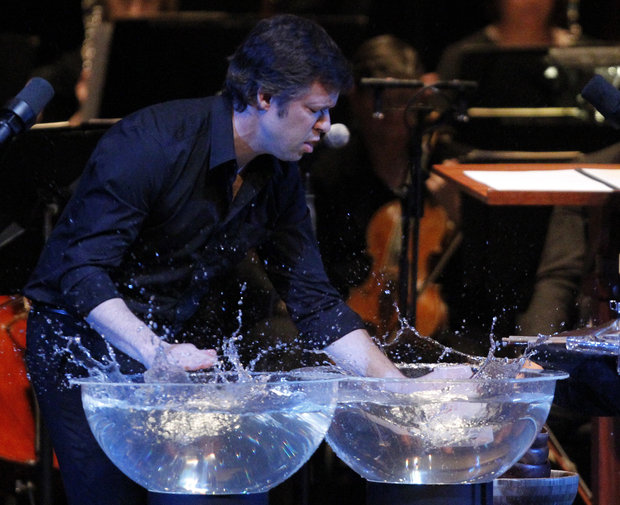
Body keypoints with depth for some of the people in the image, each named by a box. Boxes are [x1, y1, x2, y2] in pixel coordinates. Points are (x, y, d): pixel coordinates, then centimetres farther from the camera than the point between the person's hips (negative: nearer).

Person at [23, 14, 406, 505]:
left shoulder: (279, 179, -1)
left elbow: (314, 300, 3)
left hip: (173, 342, 7)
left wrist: (400, 388, -7)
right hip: (80, 336, -6)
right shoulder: (152, 143, -24)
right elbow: (83, 271, -29)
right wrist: (155, 352, -42)